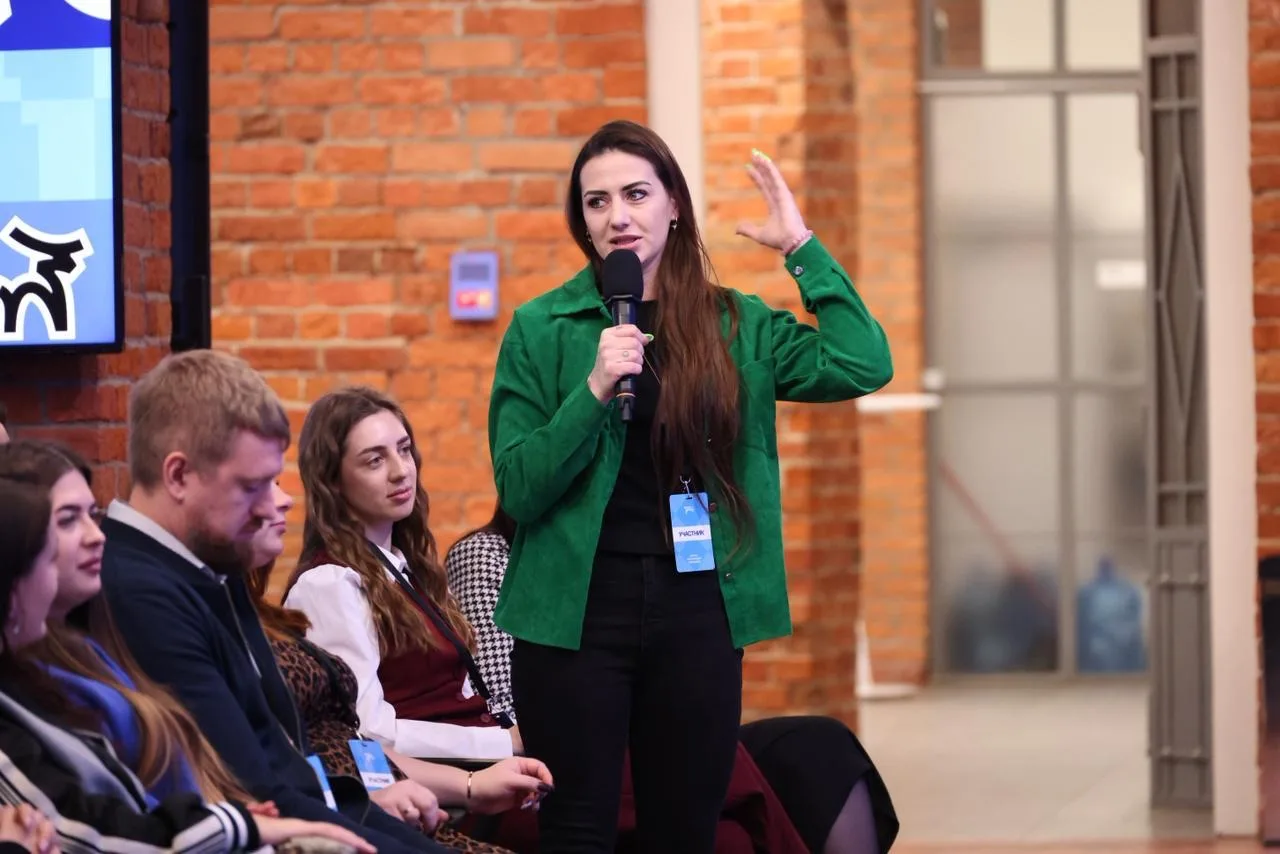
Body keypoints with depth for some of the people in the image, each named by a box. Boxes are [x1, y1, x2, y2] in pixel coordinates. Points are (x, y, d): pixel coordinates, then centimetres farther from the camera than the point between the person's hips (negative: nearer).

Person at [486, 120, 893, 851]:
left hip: (697, 612, 2)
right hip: (577, 612, -2)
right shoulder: (542, 329, 1)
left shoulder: (735, 325, 7)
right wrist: (593, 389, -17)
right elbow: (518, 491, -5)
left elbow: (862, 367, -8)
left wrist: (802, 249, -5)